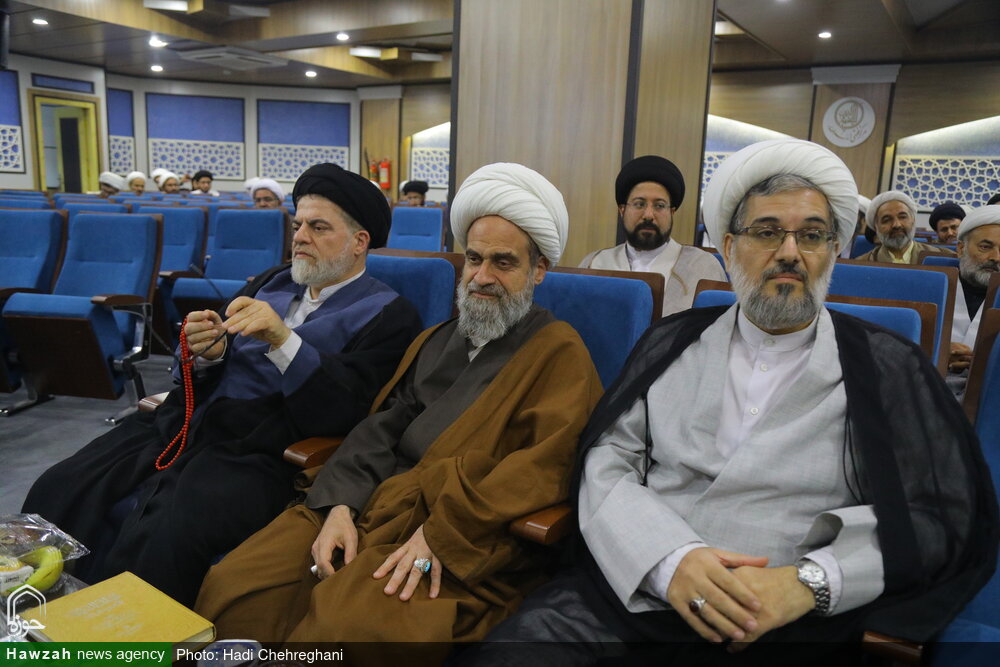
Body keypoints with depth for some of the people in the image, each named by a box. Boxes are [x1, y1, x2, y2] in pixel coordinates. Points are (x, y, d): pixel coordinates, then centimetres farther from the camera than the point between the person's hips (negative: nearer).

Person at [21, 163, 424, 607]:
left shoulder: (387, 314, -2)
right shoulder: (271, 282, 18)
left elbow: (343, 415, -14)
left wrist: (282, 341, -23)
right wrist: (208, 353, -4)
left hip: (254, 454, -6)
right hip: (183, 424, 7)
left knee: (161, 540, -28)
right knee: (56, 491, -8)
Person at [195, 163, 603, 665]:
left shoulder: (559, 352, 2)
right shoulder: (434, 341, 22)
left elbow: (548, 463, -11)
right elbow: (381, 429, 14)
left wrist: (444, 533, -19)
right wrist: (340, 504, -4)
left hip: (464, 540, -5)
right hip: (372, 507, 6)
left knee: (342, 623, -30)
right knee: (231, 587, -12)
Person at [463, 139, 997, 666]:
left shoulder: (888, 367, 7)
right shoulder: (671, 343, 11)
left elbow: (947, 515, 2)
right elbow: (606, 463, 4)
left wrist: (807, 580, -13)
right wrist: (669, 560, -14)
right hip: (630, 592, 1)